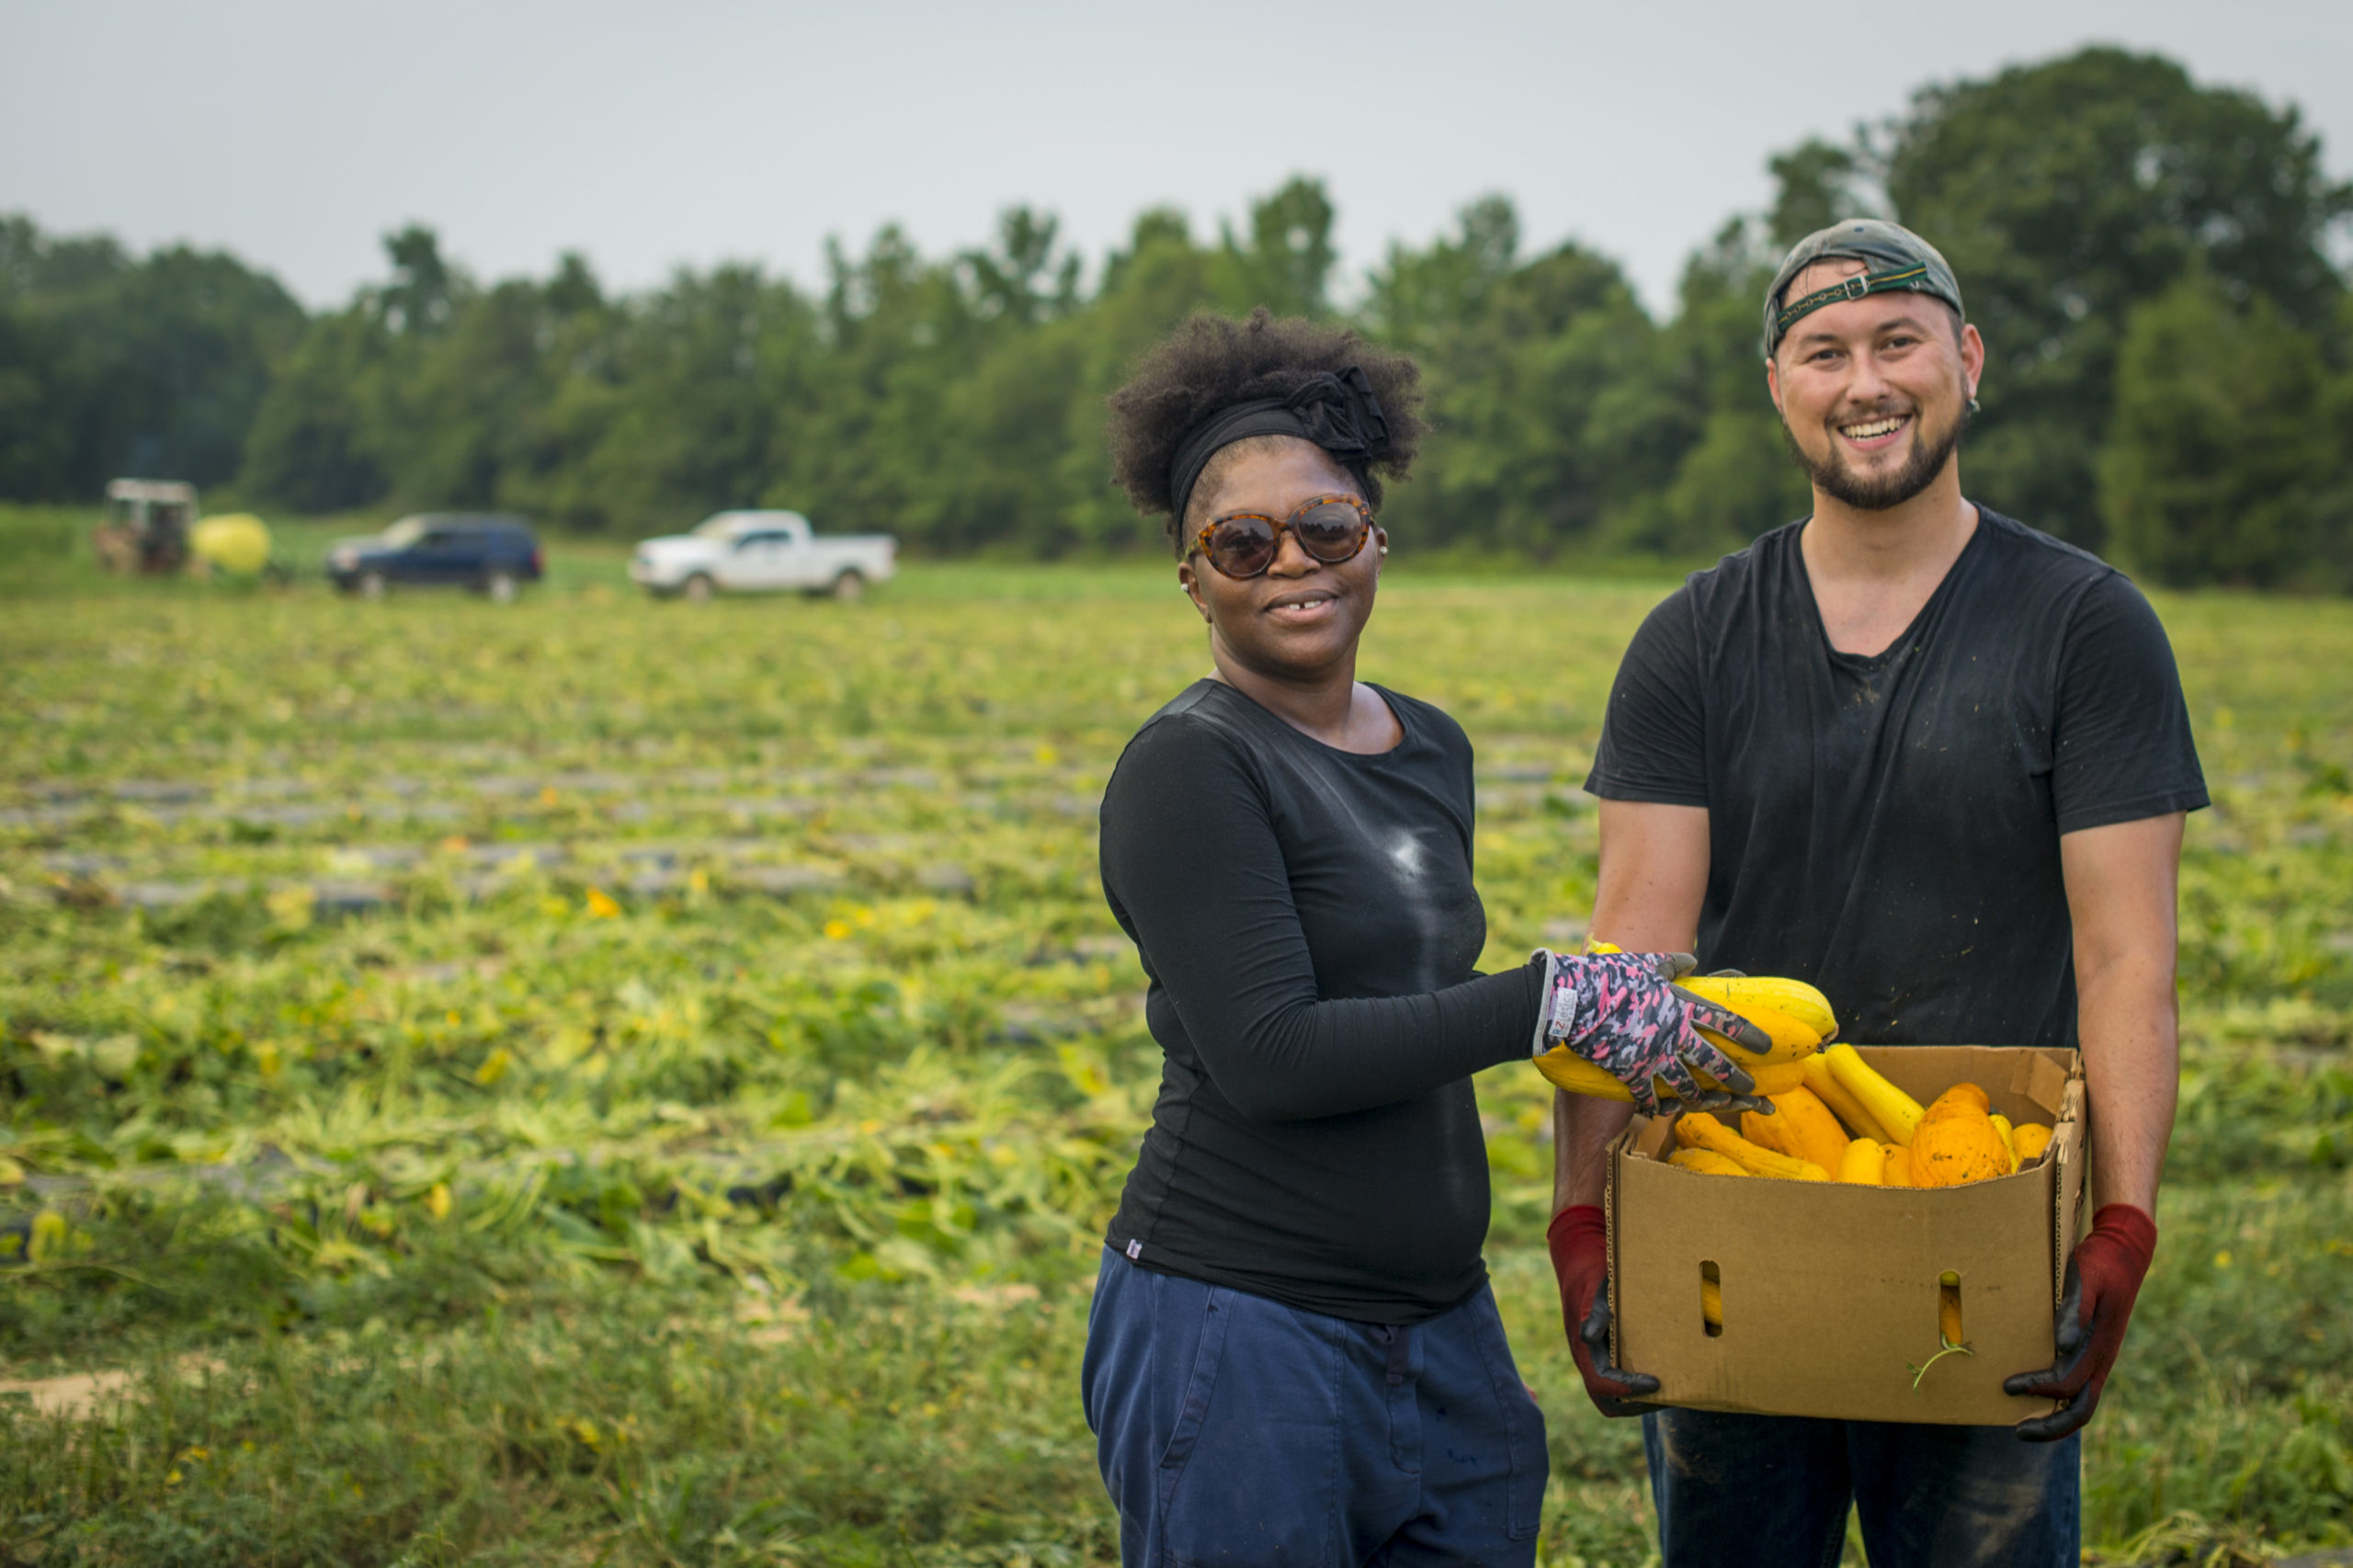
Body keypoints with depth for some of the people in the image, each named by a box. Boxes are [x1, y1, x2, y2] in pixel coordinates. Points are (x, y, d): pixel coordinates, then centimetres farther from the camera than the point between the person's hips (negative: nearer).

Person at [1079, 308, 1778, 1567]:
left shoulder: (1432, 752, 11)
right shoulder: (1188, 773, -13)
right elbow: (1268, 1056, -21)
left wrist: (1632, 1033, 7)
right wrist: (1552, 1003, -20)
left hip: (1442, 1327, 7)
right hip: (1240, 1334, -7)